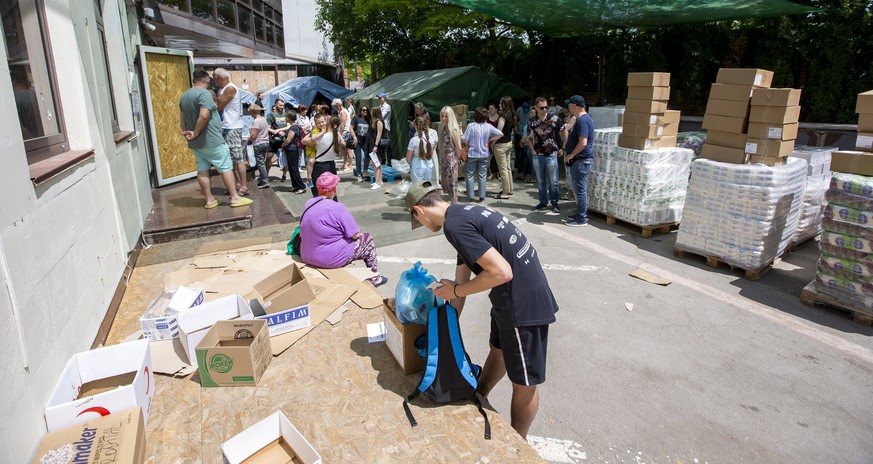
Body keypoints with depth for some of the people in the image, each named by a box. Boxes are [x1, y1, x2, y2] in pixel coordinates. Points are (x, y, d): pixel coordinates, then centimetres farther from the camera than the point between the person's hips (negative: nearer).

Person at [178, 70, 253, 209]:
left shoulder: (184, 96, 15)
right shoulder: (204, 93, -14)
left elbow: (182, 119, 17)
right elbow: (204, 116, -26)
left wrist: (186, 133, 9)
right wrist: (196, 133, -17)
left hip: (196, 143, 9)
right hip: (210, 140, -9)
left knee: (202, 169, 9)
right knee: (226, 167, -2)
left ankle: (210, 200, 12)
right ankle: (235, 197, -1)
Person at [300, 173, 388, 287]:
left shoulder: (308, 203, 1)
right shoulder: (337, 208, -20)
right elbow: (355, 235, -13)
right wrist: (357, 232, 9)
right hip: (331, 259, -7)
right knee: (367, 239, 13)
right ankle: (374, 278, 26)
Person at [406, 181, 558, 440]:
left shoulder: (454, 225, -21)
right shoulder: (464, 213, 10)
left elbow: (501, 272, -27)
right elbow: (462, 275, 17)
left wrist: (456, 290, -12)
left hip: (523, 305, -10)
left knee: (524, 384, 12)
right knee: (497, 350, 30)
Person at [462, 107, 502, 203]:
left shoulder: (471, 126, -14)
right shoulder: (488, 126, -4)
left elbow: (464, 140, -13)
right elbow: (500, 134, 0)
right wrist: (490, 140, 6)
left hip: (472, 155, -2)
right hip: (484, 155, 3)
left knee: (470, 175, 10)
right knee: (482, 176, 10)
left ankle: (470, 196, 12)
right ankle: (481, 196, 12)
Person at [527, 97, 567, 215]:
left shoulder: (554, 119, -7)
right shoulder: (532, 122, 1)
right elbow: (529, 138, 13)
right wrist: (533, 151, 3)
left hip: (551, 155, -3)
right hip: (538, 156, 3)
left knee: (553, 181, 2)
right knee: (540, 181, 11)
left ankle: (554, 204, 14)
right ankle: (543, 202, 22)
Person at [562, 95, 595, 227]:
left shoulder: (582, 120, -19)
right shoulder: (584, 118, 15)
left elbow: (583, 142, -27)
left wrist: (571, 155, -17)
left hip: (581, 161, -10)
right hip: (579, 160, 10)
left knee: (580, 189, -4)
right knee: (578, 188, 17)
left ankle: (582, 219, 3)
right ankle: (581, 213, 27)